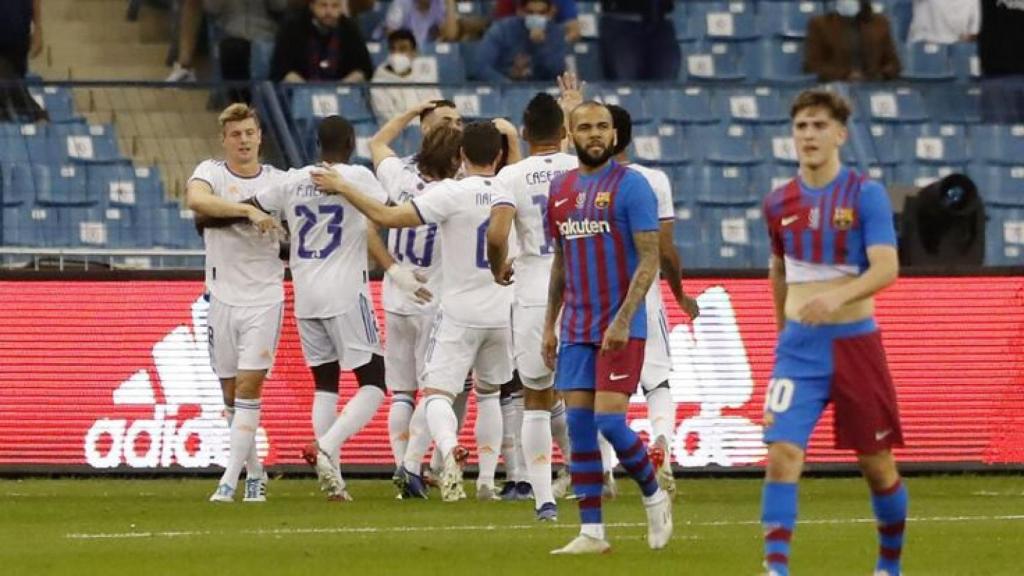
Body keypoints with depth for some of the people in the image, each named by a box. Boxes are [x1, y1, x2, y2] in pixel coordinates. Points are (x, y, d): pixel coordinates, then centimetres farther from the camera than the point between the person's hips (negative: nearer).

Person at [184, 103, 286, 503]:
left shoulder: (278, 181, 4)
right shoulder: (211, 173, -3)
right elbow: (197, 200, -27)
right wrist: (249, 210, -36)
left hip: (264, 298, -1)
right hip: (223, 298, 1)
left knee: (248, 386, -10)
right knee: (231, 392, 7)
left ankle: (230, 479, -13)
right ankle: (254, 472, 22)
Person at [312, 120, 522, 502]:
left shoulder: (452, 194, -14)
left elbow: (388, 217, -18)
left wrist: (343, 188, -8)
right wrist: (513, 139, 34)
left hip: (459, 315, -4)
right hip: (502, 313, 4)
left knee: (437, 393, -6)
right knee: (489, 395, 21)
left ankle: (450, 449, -36)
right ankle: (487, 480, 18)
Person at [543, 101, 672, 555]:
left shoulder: (631, 186, -8)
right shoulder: (560, 189, 11)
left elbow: (649, 260, -12)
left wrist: (623, 320, -20)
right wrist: (550, 324, 15)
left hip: (620, 328, -6)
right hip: (576, 328, 6)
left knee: (609, 421, -13)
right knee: (579, 425, 2)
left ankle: (654, 497, 12)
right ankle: (591, 531, 5)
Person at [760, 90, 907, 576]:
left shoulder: (866, 194, -7)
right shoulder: (779, 203, 5)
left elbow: (886, 268, -17)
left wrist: (837, 297, -34)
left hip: (854, 342, -2)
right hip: (799, 347, 2)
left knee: (876, 463, 7)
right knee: (782, 452, -16)